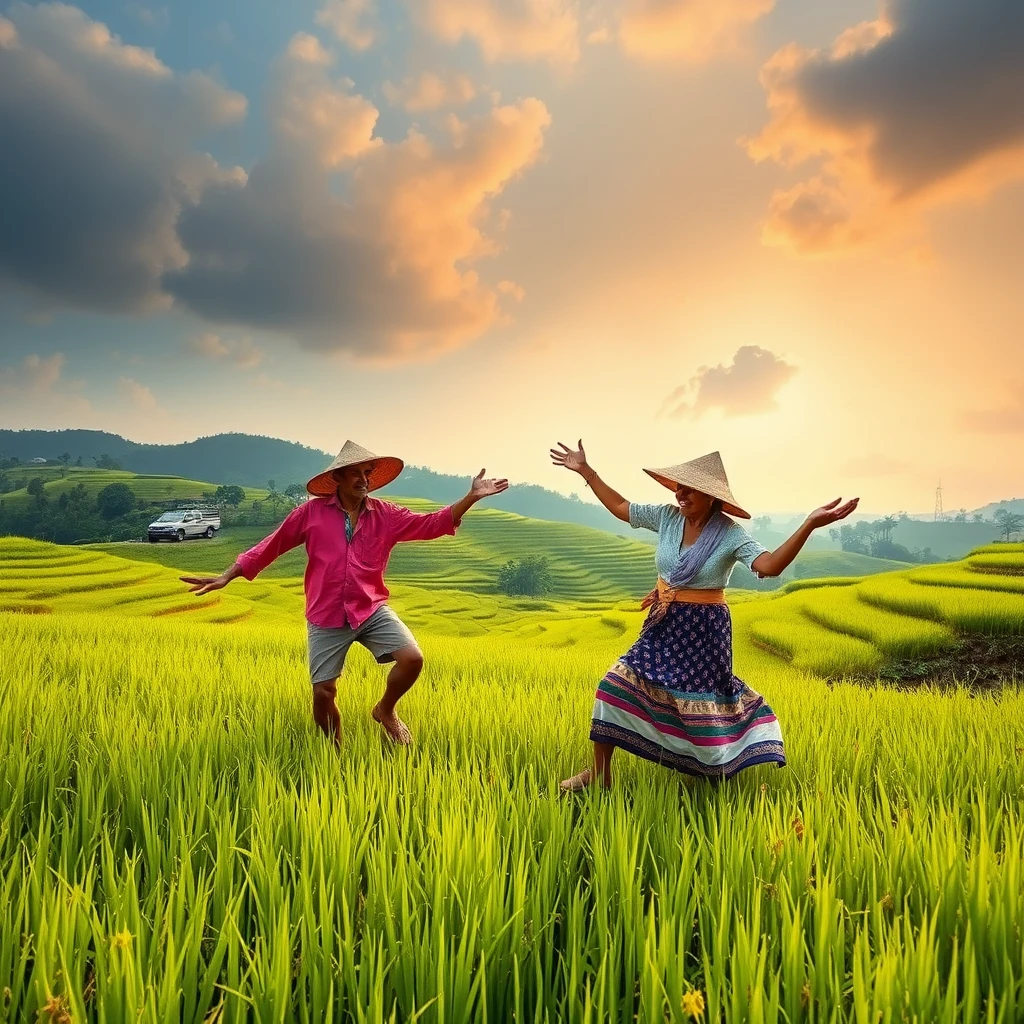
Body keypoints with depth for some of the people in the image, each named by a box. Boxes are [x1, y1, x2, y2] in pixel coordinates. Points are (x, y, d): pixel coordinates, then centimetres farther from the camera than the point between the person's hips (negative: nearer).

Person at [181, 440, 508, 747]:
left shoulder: (385, 514, 0)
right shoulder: (312, 512, -5)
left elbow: (432, 524, -2)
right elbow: (270, 545, 1)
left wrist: (472, 497, -13)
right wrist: (226, 576, -3)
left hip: (372, 611, 2)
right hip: (326, 620, -1)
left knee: (413, 659, -16)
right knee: (323, 693, 1)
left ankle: (385, 711, 16)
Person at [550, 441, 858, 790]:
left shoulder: (730, 534, -15)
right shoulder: (667, 517, -2)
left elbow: (770, 565, -29)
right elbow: (620, 507, 8)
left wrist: (810, 525, -41)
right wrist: (586, 471, 8)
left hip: (703, 630, -5)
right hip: (664, 627, 5)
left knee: (705, 706, 1)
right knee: (617, 685, -1)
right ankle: (599, 773, 12)